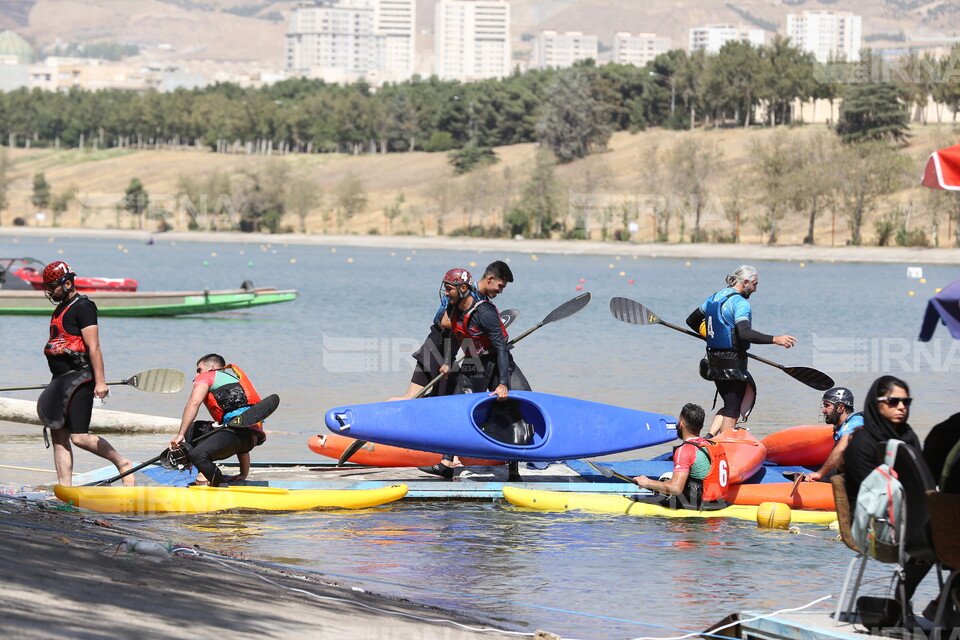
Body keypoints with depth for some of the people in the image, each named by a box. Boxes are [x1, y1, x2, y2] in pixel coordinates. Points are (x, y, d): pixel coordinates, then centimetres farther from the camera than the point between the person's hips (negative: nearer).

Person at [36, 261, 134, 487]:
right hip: (61, 381, 10)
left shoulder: (82, 307, -10)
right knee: (59, 436, 4)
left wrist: (100, 381, -23)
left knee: (79, 436, -13)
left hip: (80, 379, -10)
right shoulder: (61, 309, 19)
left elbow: (93, 347, -17)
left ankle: (123, 464, 3)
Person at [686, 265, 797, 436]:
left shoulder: (714, 298, 11)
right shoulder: (740, 303, -16)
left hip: (714, 362, 8)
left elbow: (692, 321, 21)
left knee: (730, 405, 18)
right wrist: (775, 339, -34)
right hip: (733, 363, -8)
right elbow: (744, 333, -31)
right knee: (732, 411, 0)